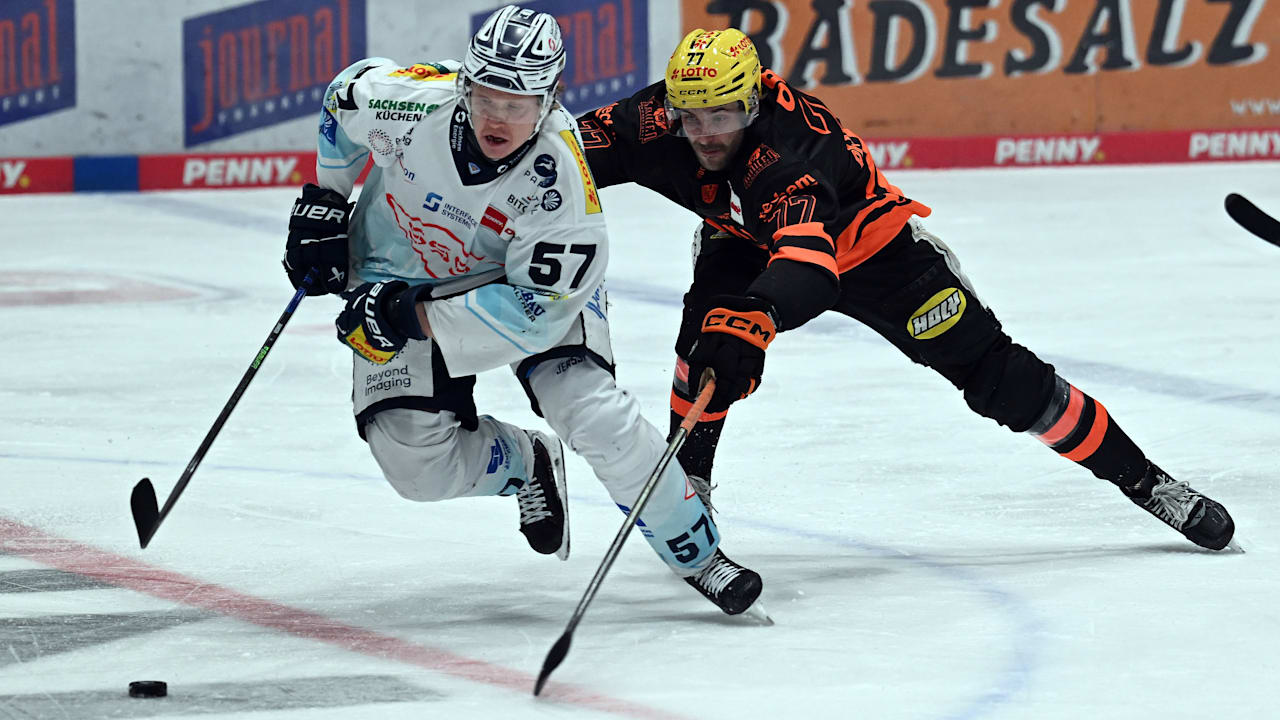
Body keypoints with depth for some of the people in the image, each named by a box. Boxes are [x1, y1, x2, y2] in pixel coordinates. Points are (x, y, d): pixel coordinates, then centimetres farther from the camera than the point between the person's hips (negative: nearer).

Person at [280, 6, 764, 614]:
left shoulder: (559, 177, -35)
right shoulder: (410, 104, -29)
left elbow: (536, 312, -31)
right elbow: (347, 93, -4)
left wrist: (414, 317, -34)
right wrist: (322, 204, 0)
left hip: (527, 278, -2)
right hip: (402, 273, 2)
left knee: (593, 412, -22)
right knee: (419, 464, -9)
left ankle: (696, 553, -3)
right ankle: (527, 465, 25)